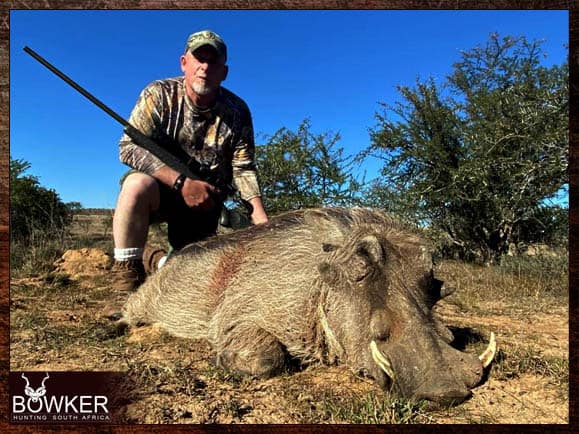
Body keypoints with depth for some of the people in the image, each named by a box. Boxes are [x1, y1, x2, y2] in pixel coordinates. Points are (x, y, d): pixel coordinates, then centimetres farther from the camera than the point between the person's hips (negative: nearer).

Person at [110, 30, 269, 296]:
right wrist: (182, 182, -30)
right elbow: (129, 148, -19)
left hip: (205, 201, 3)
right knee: (138, 184, -36)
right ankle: (126, 271, -21)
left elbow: (243, 169, -7)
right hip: (160, 189, -2)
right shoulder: (159, 95, -11)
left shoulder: (237, 112, -5)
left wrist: (262, 221, -22)